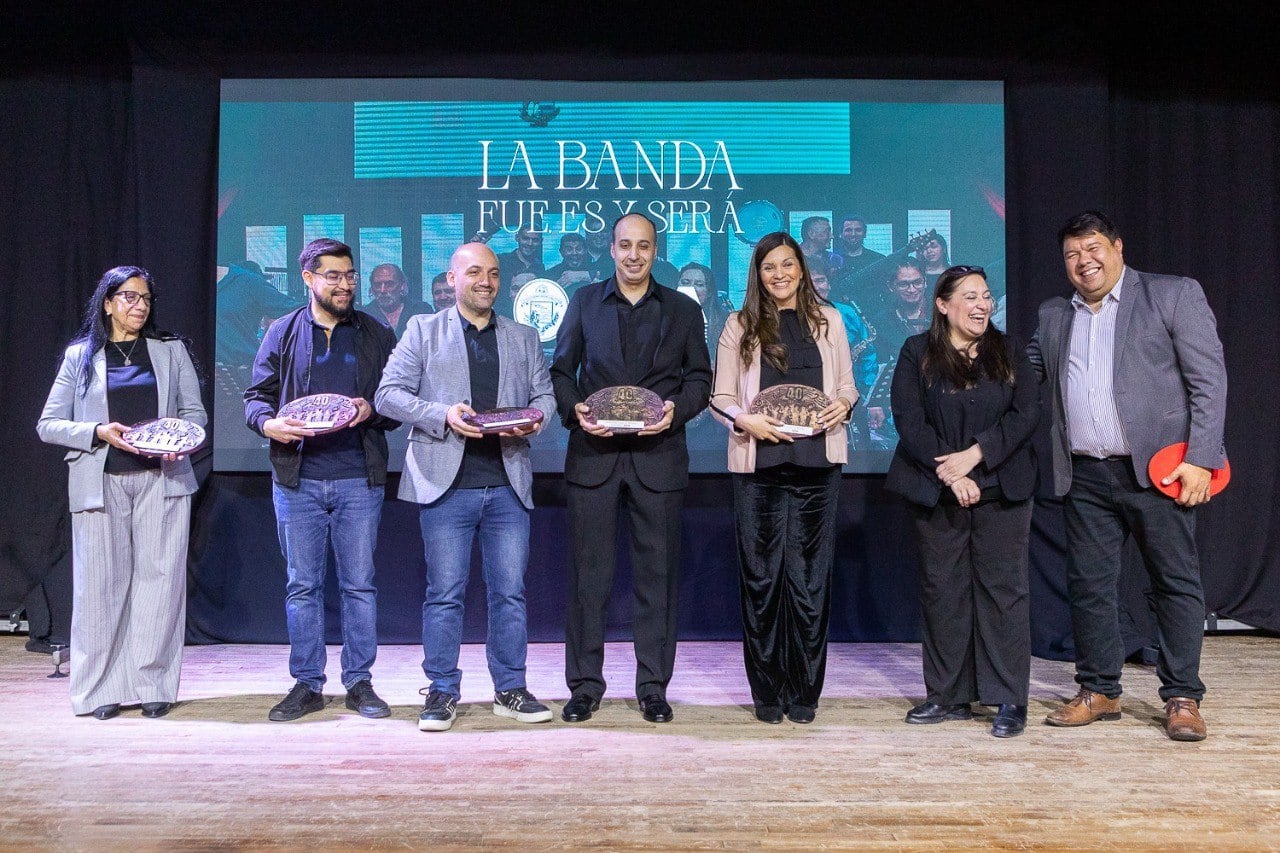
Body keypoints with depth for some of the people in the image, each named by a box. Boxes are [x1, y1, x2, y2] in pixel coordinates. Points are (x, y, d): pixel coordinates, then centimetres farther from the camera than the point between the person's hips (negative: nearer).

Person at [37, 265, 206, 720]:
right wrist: (99, 433, -10)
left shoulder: (171, 350, 13)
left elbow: (196, 413, 11)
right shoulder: (80, 356, 11)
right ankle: (102, 689, 9)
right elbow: (48, 424, 7)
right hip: (100, 482, 0)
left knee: (158, 576, -3)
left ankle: (153, 686, 5)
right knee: (102, 581, -1)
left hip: (162, 478, 1)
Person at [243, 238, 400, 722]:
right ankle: (307, 685, 16)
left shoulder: (377, 336, 9)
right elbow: (256, 395, 9)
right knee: (302, 585, 6)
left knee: (359, 585, 3)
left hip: (359, 480, 0)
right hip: (297, 478, 1)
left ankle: (359, 683, 13)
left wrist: (372, 411, -12)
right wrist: (267, 423, -12)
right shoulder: (283, 333, 10)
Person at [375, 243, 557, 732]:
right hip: (446, 485, -2)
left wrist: (535, 416, -9)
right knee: (444, 594, 1)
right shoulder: (423, 331, 9)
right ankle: (442, 692, 13)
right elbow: (388, 393, 1)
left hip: (508, 484, 3)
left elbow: (545, 394, 15)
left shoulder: (524, 338, 18)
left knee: (510, 591, 5)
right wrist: (443, 414, -14)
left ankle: (510, 690, 16)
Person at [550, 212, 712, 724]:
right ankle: (585, 685, 13)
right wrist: (574, 410, -10)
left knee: (657, 574, 4)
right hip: (593, 454, 0)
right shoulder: (584, 302, 11)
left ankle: (653, 686, 15)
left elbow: (699, 378, 9)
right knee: (588, 573, 2)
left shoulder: (684, 310, 11)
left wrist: (676, 410, -10)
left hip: (658, 456, 0)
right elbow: (561, 371, 9)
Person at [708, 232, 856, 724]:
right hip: (757, 463, -1)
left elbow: (847, 385, 14)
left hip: (817, 463, 1)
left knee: (810, 575, 2)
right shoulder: (740, 326, 8)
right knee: (761, 576, 2)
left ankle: (804, 692, 13)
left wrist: (842, 405, -7)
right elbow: (721, 396, 6)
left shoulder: (827, 320, 12)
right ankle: (768, 691, 13)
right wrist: (745, 421, -13)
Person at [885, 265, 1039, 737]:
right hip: (937, 492, -1)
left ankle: (1009, 700, 8)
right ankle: (949, 695, 15)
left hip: (1001, 490, 1)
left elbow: (1027, 412, -1)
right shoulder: (917, 353, 3)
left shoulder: (1008, 353, 9)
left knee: (1003, 588, 0)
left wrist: (974, 455, -13)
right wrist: (949, 473, -14)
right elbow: (909, 420, -5)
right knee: (942, 591, 4)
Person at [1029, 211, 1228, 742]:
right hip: (1085, 478, 4)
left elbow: (1209, 380, -3)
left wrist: (1199, 459, -11)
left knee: (1176, 583, 3)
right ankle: (1099, 692, 20)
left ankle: (1182, 698, 14)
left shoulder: (1175, 295, 2)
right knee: (1088, 585, 7)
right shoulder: (1053, 317, 15)